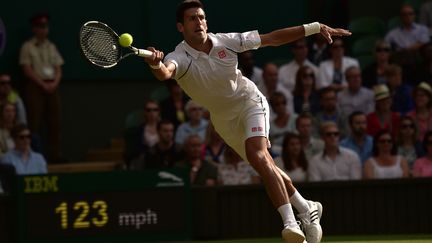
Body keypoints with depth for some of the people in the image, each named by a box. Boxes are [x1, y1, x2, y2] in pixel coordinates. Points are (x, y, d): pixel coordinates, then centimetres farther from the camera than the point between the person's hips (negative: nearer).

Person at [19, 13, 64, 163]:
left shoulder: (51, 47, 16)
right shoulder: (28, 47, 0)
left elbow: (58, 69, 14)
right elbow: (27, 70, -7)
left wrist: (54, 83, -5)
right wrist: (43, 84, -13)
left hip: (52, 87, 5)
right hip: (35, 87, -5)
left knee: (54, 122, 1)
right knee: (35, 123, -9)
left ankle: (55, 155, 2)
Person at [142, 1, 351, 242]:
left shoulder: (226, 41, -17)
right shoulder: (180, 57, -22)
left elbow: (273, 38, -8)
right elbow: (165, 73, -47)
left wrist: (315, 27, -9)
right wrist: (156, 64, -72)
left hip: (250, 102, -2)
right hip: (223, 119, 2)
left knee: (257, 156, -26)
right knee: (266, 166, 8)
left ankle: (291, 223, -32)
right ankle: (307, 209, 29)